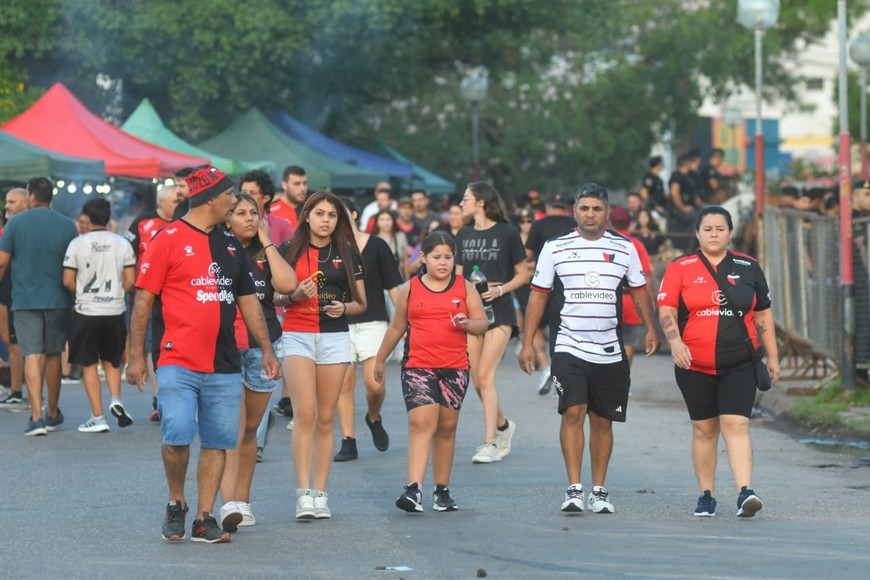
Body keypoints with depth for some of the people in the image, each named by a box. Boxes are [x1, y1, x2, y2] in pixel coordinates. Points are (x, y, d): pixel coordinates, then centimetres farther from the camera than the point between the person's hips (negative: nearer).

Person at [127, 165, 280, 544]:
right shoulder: (168, 240, -4)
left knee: (218, 441, 3)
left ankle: (204, 520, 10)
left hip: (224, 366, 6)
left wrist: (266, 349, 15)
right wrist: (135, 356, -7)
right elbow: (144, 300, -4)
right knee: (177, 435, -16)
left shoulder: (230, 245, 14)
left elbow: (248, 300, 21)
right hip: (178, 362, -6)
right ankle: (176, 504, 8)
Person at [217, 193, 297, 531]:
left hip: (263, 345, 4)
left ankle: (242, 501, 19)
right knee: (233, 425, -18)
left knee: (250, 428, 10)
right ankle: (229, 503, -27)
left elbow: (287, 284, -6)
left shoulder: (266, 252, 11)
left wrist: (267, 243, -2)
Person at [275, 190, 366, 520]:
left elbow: (361, 303, 11)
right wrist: (295, 295, -12)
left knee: (326, 419, 2)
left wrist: (344, 308, -9)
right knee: (305, 415, -13)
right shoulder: (291, 251, 5)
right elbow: (275, 297, 7)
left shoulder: (347, 253, 9)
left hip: (334, 337, 2)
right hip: (297, 335, -2)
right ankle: (303, 493, -15)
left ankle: (320, 493, 6)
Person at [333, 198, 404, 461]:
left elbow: (393, 286, 3)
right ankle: (348, 442, 5)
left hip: (372, 323, -2)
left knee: (375, 384, -11)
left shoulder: (376, 246, 2)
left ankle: (374, 419, 20)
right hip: (340, 325, 2)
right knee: (344, 384, -1)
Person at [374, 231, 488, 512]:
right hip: (417, 367, -2)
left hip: (455, 369, 2)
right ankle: (414, 488, -24)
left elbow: (482, 322, 5)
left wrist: (467, 324, -17)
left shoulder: (465, 288, 8)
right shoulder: (410, 289, 7)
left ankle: (442, 490, 17)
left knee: (447, 427, 8)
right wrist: (380, 359, 22)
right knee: (421, 422, -15)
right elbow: (397, 327, 18)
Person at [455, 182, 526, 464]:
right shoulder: (464, 235, 11)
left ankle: (491, 443, -12)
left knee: (485, 376, -14)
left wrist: (499, 289, -14)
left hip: (499, 312, -5)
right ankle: (503, 425, 28)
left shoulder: (507, 233, -3)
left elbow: (521, 274, 1)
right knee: (476, 380, 5)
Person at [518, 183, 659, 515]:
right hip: (569, 348, -2)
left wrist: (650, 329, 3)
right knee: (572, 413, -15)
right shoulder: (555, 248, 3)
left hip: (610, 352, 2)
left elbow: (639, 290, 16)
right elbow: (538, 295, 6)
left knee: (602, 421, 7)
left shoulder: (624, 248, 7)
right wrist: (527, 343, 2)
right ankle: (574, 490, -14)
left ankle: (599, 491, 16)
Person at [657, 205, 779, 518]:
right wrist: (675, 342, -20)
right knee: (704, 429, 8)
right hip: (695, 365, 1)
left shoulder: (748, 267, 9)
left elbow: (763, 314, 14)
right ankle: (706, 495, 16)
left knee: (736, 424, -13)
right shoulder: (681, 268, 4)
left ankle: (745, 492, -21)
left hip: (739, 364, -1)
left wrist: (772, 356, 12)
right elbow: (666, 311, -3)